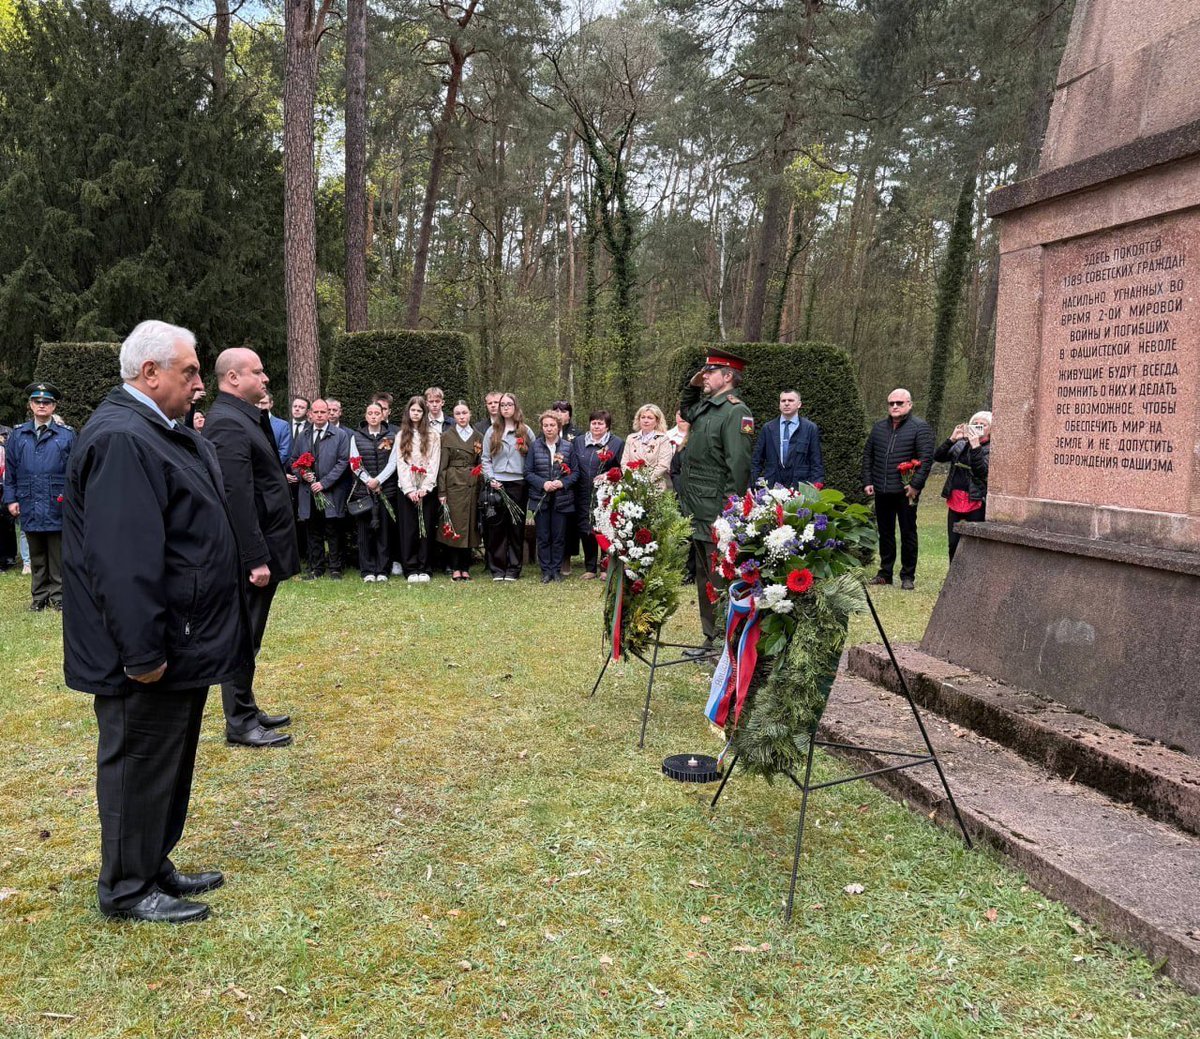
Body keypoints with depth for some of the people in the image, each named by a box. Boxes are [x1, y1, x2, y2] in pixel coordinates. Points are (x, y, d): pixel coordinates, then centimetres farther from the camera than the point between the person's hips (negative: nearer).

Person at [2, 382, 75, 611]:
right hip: (29, 506, 2)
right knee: (36, 556, 12)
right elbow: (10, 470, 10)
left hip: (57, 506, -2)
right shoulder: (18, 435, 8)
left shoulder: (66, 435, 2)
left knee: (57, 555, 4)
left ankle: (58, 596, 12)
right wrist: (10, 499, 3)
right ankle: (39, 596, 20)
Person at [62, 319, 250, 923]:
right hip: (153, 651, -10)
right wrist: (143, 653, -26)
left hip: (182, 643, 10)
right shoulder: (121, 440, -22)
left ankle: (154, 866, 34)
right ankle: (127, 889, 20)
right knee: (140, 764, 4)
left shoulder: (161, 432, 12)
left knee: (170, 760, 19)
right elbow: (122, 561, -27)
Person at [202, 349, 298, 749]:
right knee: (243, 637, 0)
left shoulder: (243, 416, 13)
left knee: (247, 636, 18)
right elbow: (237, 499, -24)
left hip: (260, 547, 10)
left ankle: (247, 710, 30)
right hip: (251, 552, -10)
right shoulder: (228, 423, -19)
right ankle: (240, 724, 11)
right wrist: (256, 559, -24)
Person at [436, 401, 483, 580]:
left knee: (470, 524, 4)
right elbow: (442, 466, -1)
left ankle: (465, 567, 12)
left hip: (473, 485, 3)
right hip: (454, 484, -3)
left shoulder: (479, 437, 12)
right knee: (454, 524, -3)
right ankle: (455, 568, 4)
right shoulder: (447, 437, 3)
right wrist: (441, 492, -8)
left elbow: (482, 464, 13)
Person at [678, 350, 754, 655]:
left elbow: (739, 465, -20)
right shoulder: (705, 407, 13)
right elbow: (685, 411, 38)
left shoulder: (735, 411, -14)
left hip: (717, 517, -9)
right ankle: (712, 639, 26)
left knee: (720, 581, -4)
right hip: (698, 515, 9)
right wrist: (692, 387, 19)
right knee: (704, 579, 16)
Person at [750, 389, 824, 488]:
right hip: (771, 487, 2)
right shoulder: (768, 428, 10)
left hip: (800, 487, -1)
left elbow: (816, 463, 3)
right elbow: (756, 460, 11)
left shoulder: (810, 428, 4)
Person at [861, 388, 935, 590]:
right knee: (885, 533, 12)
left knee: (908, 533, 3)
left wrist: (915, 485, -16)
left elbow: (926, 459, -10)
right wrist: (867, 482, 7)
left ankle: (908, 576, 10)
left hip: (906, 492, -5)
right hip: (881, 491, 5)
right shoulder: (879, 427, 13)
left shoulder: (920, 427, -3)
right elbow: (867, 455, 16)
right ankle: (885, 572, 21)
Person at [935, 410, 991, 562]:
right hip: (955, 502, 5)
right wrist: (952, 439, -6)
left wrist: (975, 446, -20)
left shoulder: (991, 449, -3)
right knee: (953, 544, 10)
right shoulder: (961, 443, 13)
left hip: (976, 503, -5)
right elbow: (938, 457, 5)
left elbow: (983, 470, -17)